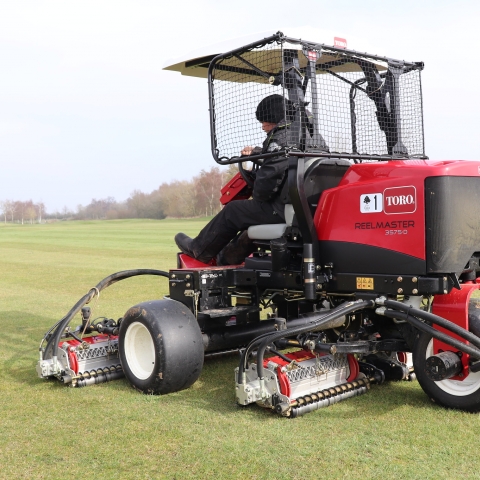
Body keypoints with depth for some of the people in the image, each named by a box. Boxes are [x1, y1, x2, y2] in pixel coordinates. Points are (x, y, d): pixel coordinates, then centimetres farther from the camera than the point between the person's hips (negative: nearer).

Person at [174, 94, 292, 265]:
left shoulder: (280, 138, -13)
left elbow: (269, 176, -21)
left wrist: (258, 197, -2)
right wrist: (256, 151, 20)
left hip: (282, 209, -10)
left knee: (232, 211, 7)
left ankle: (199, 249, 26)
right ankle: (227, 258, 39)